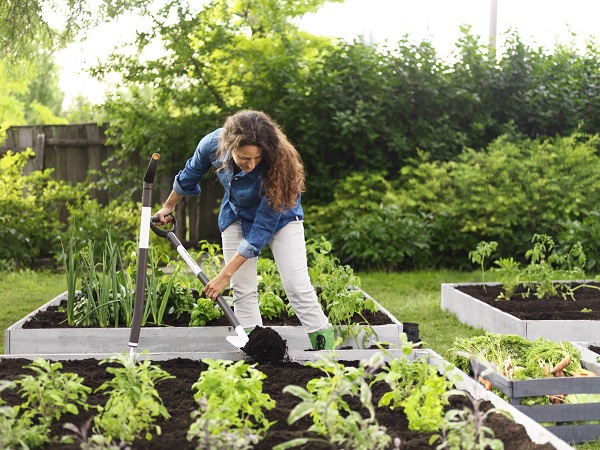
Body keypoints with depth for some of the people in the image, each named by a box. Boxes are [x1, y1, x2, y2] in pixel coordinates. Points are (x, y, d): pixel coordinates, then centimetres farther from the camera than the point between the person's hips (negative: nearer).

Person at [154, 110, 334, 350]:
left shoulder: (277, 166, -40)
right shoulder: (212, 144, -30)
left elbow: (262, 229, -34)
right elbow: (189, 175, -4)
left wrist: (225, 275, -31)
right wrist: (168, 206, 12)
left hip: (279, 216, -3)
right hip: (237, 217, 4)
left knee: (297, 285, -13)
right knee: (242, 288, -2)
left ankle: (324, 344, -4)